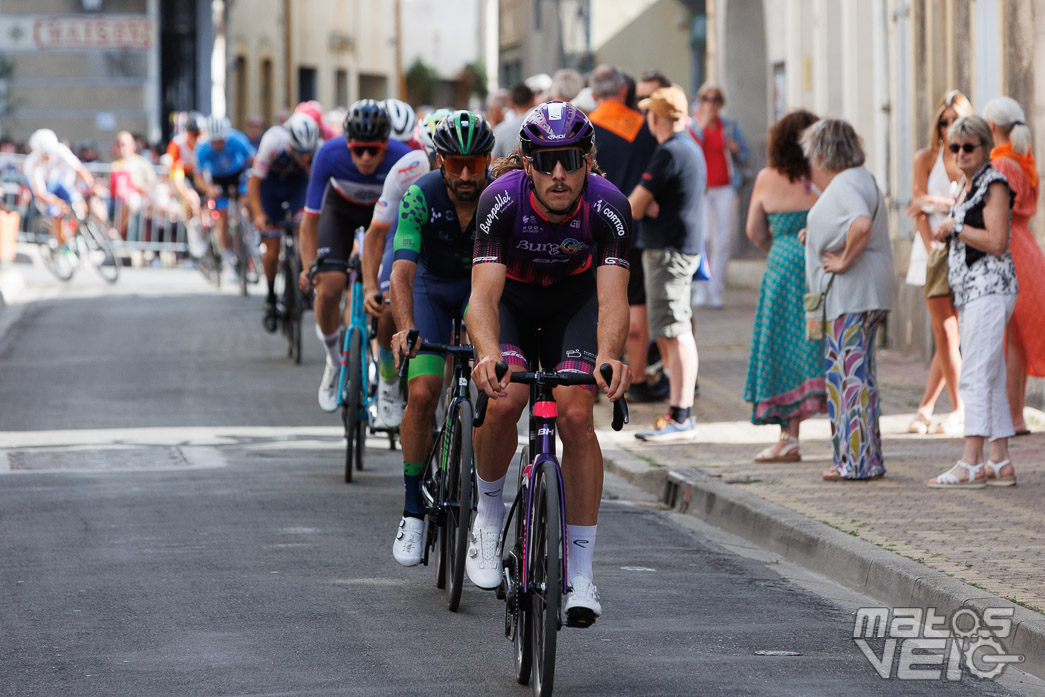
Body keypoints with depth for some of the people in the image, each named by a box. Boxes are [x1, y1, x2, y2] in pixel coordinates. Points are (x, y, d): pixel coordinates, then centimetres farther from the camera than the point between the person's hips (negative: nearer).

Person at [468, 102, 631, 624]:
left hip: (574, 297, 1)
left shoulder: (608, 206, -30)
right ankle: (488, 516, 2)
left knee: (576, 416, -18)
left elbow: (612, 298, -37)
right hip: (510, 295, 0)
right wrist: (488, 354, -59)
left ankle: (580, 573, -10)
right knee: (503, 402, -27)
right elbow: (484, 294, -39)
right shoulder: (502, 199, -32)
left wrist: (609, 355, -58)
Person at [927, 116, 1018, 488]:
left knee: (976, 375, -14)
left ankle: (971, 464, -18)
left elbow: (996, 242, -19)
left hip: (989, 289, -10)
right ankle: (1001, 463, 10)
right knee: (991, 379, 9)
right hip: (970, 291, 10)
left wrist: (955, 227, -11)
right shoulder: (968, 187, 19)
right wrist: (946, 235, 11)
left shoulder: (994, 185, -9)